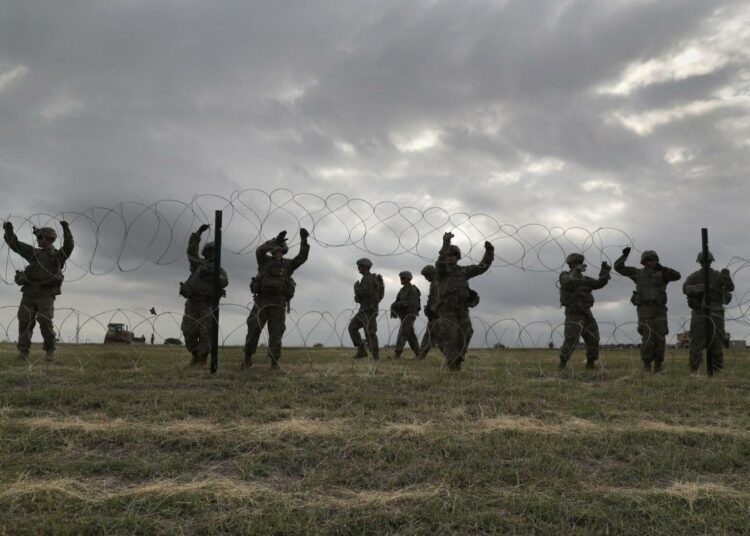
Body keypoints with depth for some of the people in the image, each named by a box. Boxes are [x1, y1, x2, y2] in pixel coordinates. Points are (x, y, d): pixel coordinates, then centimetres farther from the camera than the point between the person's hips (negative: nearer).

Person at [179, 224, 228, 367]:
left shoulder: (219, 271, 15)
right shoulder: (198, 264, 18)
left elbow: (224, 282, -5)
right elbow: (191, 249, 5)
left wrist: (212, 276, -24)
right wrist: (199, 232, -3)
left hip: (208, 304, -2)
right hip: (192, 302, 2)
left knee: (205, 332, -9)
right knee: (189, 331, -2)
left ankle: (203, 359, 0)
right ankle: (195, 356, 13)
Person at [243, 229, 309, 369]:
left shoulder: (288, 264, 13)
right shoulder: (265, 260, 10)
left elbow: (302, 257, 0)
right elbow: (259, 250, -11)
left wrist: (304, 241, -11)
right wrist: (275, 240, -20)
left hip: (278, 303, 1)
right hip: (261, 300, 0)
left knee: (276, 332, -3)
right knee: (253, 329, -1)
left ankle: (274, 361, 2)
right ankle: (247, 359, 12)